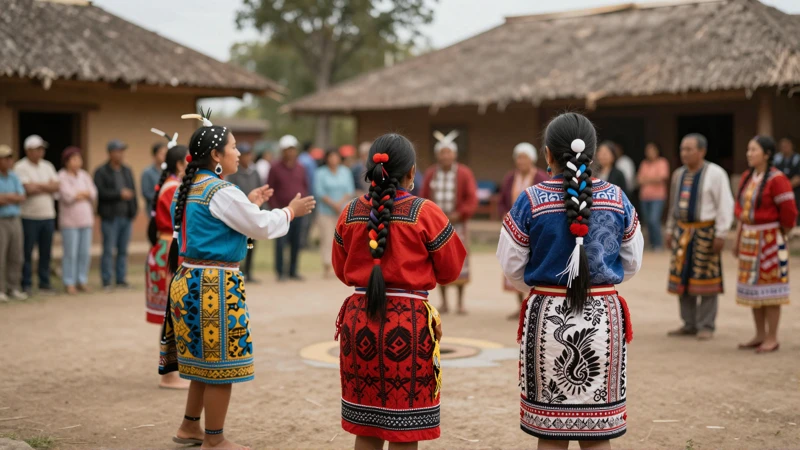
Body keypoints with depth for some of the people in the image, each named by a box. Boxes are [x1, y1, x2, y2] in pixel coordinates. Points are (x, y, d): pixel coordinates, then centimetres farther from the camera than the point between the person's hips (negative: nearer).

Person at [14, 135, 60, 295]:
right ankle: (26, 285, 6)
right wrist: (46, 187, -2)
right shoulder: (21, 167, -6)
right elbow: (28, 189, -16)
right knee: (27, 253, -1)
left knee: (46, 252, 7)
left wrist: (37, 185, -10)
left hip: (48, 215, 5)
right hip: (29, 216, -5)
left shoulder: (47, 166, 12)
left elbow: (56, 186, 1)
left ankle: (45, 283, 15)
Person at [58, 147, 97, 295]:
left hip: (86, 219, 5)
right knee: (71, 253, -5)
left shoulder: (85, 175, 13)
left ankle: (82, 281, 14)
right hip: (70, 220, -5)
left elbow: (93, 194, 5)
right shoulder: (62, 176, -4)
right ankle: (69, 283, 1)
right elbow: (67, 196, -14)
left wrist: (78, 194, -8)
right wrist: (84, 194, 0)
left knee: (85, 253, 5)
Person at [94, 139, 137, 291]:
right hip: (110, 217, -5)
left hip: (126, 216, 5)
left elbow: (132, 191, 15)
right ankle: (106, 282, 1)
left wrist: (134, 210, 6)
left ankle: (121, 280, 14)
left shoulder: (127, 171, 15)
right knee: (108, 250, -3)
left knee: (123, 250, 8)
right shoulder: (101, 172, -3)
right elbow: (100, 192, -14)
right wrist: (120, 194, -15)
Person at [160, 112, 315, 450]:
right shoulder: (221, 192, -18)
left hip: (191, 281, 10)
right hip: (215, 285, -10)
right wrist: (290, 211, 4)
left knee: (205, 359, 20)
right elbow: (262, 227, -12)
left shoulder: (190, 188, 12)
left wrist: (249, 204, 25)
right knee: (221, 363, 1)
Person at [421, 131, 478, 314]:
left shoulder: (464, 174, -2)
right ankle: (444, 301, 11)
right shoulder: (430, 174, 5)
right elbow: (423, 200, 10)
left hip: (457, 224, -2)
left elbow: (472, 200, -5)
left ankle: (461, 301, 6)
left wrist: (459, 214, -15)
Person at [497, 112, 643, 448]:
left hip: (547, 317, -2)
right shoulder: (617, 199, 0)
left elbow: (512, 266, 0)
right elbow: (632, 262, 8)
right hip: (603, 315, 2)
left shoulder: (530, 201, -7)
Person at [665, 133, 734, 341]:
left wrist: (720, 234, -14)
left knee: (705, 280, -2)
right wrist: (670, 231, 17)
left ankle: (706, 326, 7)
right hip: (682, 232, 6)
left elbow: (725, 205, -11)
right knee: (682, 279, 7)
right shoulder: (679, 174, 10)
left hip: (705, 233, -6)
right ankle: (689, 325, 15)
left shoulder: (715, 174, -8)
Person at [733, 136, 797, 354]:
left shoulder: (777, 179, -15)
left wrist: (781, 235, -2)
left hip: (769, 240, -8)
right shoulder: (747, 178, 9)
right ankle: (760, 335, 22)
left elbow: (789, 212, -14)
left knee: (769, 288, -2)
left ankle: (772, 339, 6)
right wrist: (738, 239, 13)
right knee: (752, 288, 12)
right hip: (748, 238, 8)